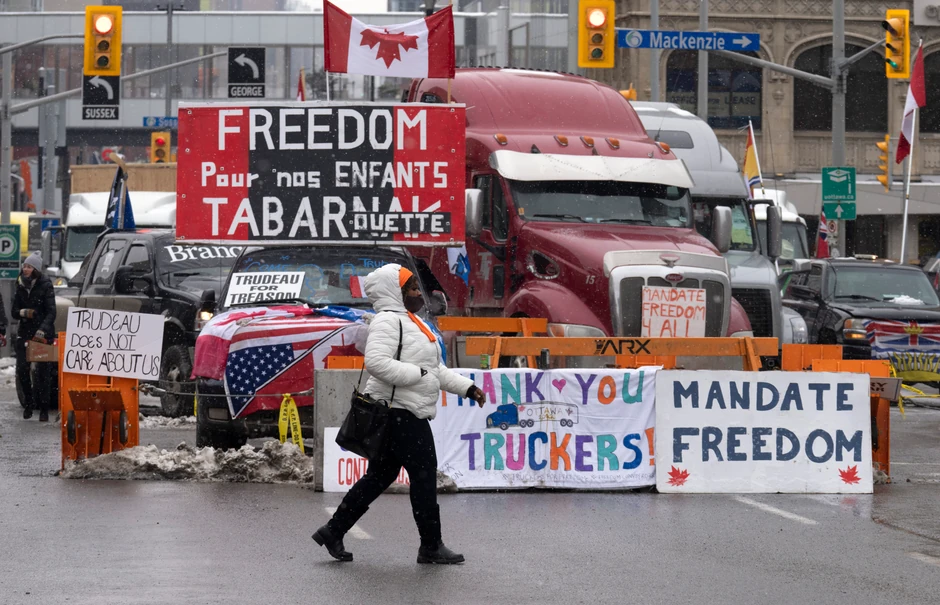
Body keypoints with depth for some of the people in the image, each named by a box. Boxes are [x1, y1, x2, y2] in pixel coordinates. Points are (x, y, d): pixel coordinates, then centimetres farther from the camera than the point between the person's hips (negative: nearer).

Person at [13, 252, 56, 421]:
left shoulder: (45, 285, -7)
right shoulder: (21, 286, 8)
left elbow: (51, 312, -14)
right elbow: (14, 311, 10)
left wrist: (42, 330, -27)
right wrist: (23, 312, -13)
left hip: (43, 333, -4)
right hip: (25, 332, 4)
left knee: (41, 371, -6)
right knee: (22, 369, -5)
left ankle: (43, 408, 1)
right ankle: (29, 403, 13)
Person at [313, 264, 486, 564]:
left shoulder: (410, 322, 22)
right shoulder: (388, 320, -13)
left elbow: (435, 369, 27)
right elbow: (376, 362, -27)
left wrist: (467, 388, 19)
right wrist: (417, 374, -21)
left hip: (409, 413, 11)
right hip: (399, 412, -11)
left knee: (380, 475, 12)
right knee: (424, 474, -5)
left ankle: (333, 531, 16)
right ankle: (431, 546, 2)